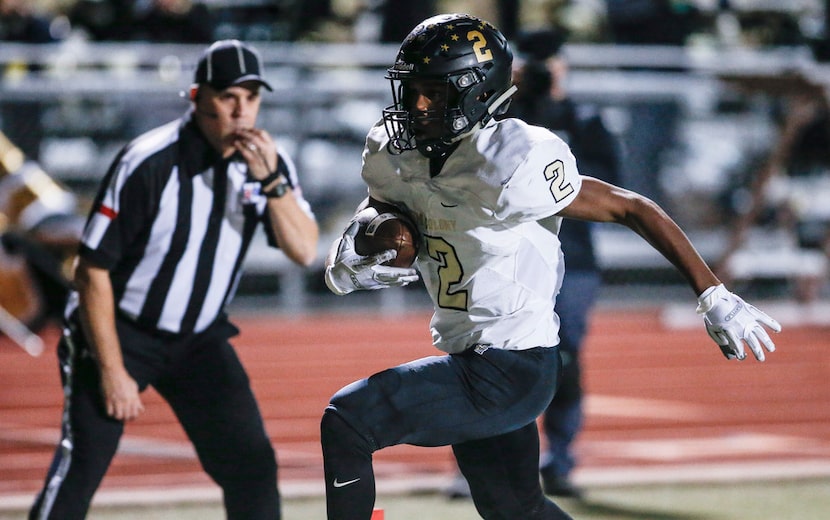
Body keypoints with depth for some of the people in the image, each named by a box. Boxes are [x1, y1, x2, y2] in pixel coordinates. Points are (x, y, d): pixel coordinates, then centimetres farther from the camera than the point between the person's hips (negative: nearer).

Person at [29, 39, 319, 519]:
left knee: (253, 465, -3)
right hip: (119, 332, -5)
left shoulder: (267, 160, -6)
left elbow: (305, 251, -13)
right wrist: (112, 371, -17)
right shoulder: (148, 164, -22)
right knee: (80, 469, -14)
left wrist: (270, 181, -27)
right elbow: (93, 269, -17)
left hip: (201, 339, 5)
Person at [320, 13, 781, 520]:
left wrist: (714, 295, -17)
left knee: (346, 423, -14)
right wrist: (348, 264, -11)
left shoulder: (511, 166, -23)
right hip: (474, 364, 9)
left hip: (510, 373, -9)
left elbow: (632, 208, -17)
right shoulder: (399, 157, -1)